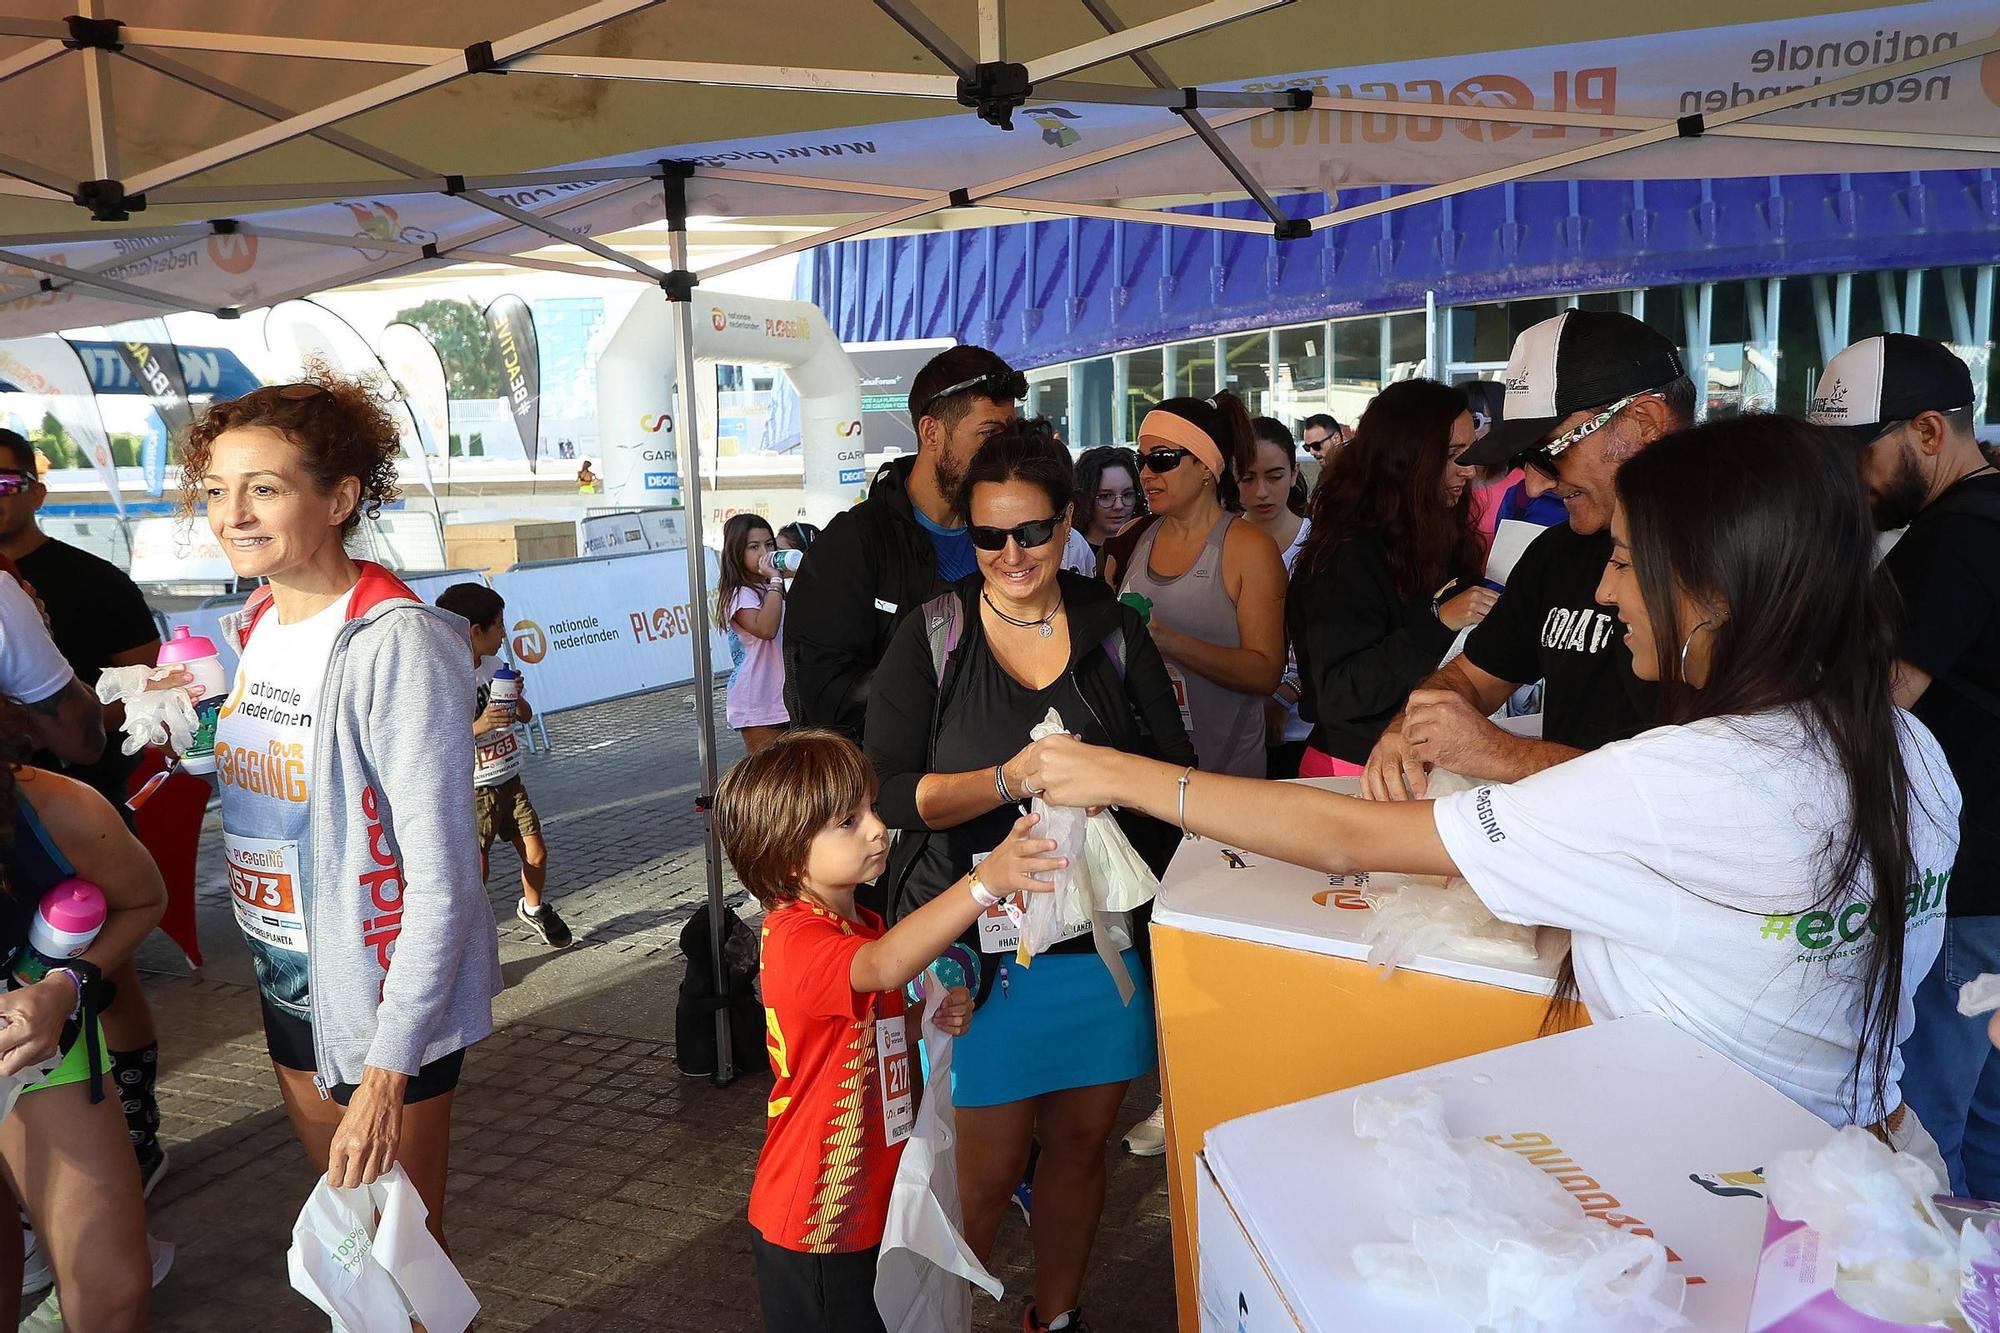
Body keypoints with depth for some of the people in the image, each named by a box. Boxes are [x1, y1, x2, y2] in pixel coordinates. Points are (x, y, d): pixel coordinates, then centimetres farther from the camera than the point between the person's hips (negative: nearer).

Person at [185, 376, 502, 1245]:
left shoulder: (396, 643, -22)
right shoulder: (257, 627, 3)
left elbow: (442, 878, -23)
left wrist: (388, 1072, -23)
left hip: (389, 1000, -7)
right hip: (287, 982, 8)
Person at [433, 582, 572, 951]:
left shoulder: (496, 665, 4)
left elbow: (525, 715, 13)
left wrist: (516, 697, -9)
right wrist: (479, 725, -32)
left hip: (509, 779, 6)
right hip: (473, 789, -6)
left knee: (536, 854, 9)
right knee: (477, 870, -4)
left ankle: (533, 908, 36)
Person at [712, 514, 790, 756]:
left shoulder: (770, 589, 14)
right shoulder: (738, 594, -12)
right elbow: (765, 629, -29)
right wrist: (775, 580, -24)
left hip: (783, 696, 8)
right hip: (756, 703, -8)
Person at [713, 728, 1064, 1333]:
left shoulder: (862, 926, 6)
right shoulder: (794, 940, -26)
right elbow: (884, 966, -47)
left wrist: (930, 1019, -3)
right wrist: (984, 882, -57)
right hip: (817, 1227, -9)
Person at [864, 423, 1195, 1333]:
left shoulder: (1115, 633, 4)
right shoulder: (931, 639, -4)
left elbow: (1174, 774, 8)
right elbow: (888, 794, -11)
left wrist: (1108, 775, -11)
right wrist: (1008, 781, -23)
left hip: (1103, 940, 3)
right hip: (974, 946, -3)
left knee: (1080, 1143, 16)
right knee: (987, 1170, 3)